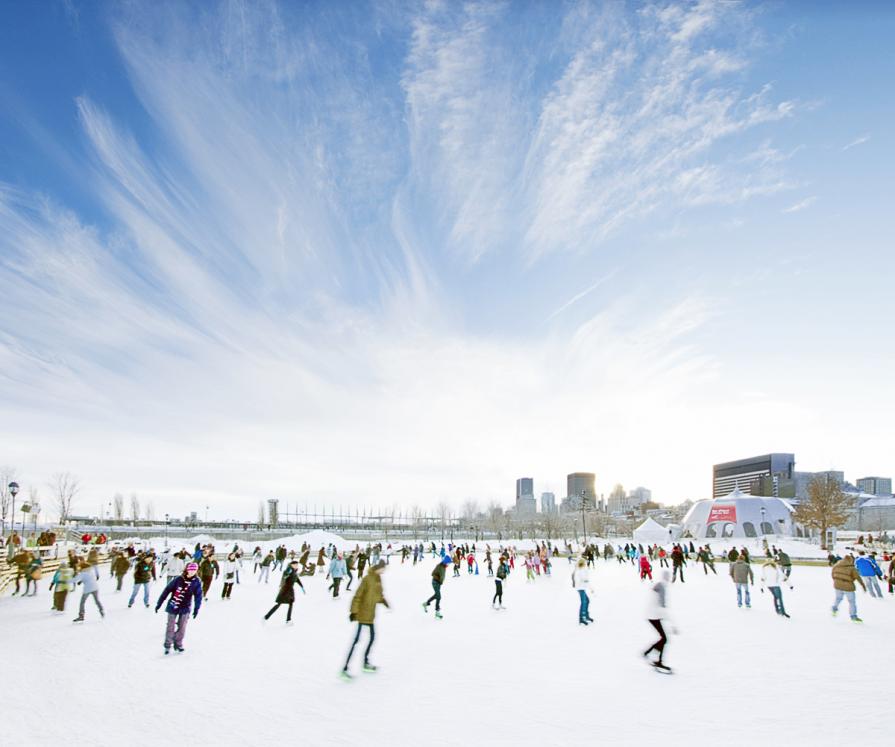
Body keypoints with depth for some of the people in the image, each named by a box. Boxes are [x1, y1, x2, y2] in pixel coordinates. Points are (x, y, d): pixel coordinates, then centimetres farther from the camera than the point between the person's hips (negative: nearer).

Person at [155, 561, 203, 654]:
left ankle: (178, 644, 27)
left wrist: (196, 608, -9)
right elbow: (167, 591, -10)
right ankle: (168, 645, 24)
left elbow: (198, 596, -4)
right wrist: (159, 604, -7)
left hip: (185, 608, 2)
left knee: (182, 627, 8)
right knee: (170, 626, 7)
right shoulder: (178, 579, -15)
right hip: (173, 606, -1)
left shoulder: (196, 582, -9)